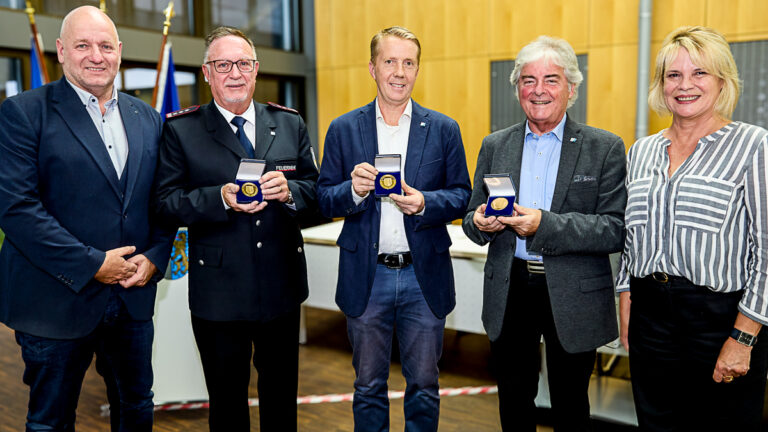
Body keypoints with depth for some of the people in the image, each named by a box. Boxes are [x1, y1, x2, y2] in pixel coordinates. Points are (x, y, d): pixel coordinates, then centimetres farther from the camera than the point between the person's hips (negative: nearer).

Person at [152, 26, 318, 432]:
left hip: (282, 285, 3)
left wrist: (289, 191, -17)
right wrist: (221, 199, -23)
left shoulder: (290, 123, 6)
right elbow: (165, 203, -7)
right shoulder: (180, 130, -3)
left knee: (281, 396, 20)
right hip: (218, 289, -2)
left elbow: (315, 189, 5)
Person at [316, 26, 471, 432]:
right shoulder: (343, 129, 3)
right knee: (368, 387, 15)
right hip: (366, 278, 0)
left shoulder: (444, 129, 3)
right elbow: (324, 200, 2)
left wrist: (424, 202, -17)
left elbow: (461, 195, 2)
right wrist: (353, 190, -19)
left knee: (423, 385, 14)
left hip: (424, 277, 0)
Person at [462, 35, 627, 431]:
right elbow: (472, 219, 8)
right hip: (508, 292, 3)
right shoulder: (494, 146, 5)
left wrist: (545, 225, -25)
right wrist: (479, 223, -16)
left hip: (573, 296, -2)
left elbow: (617, 230, -13)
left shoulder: (605, 148, -5)